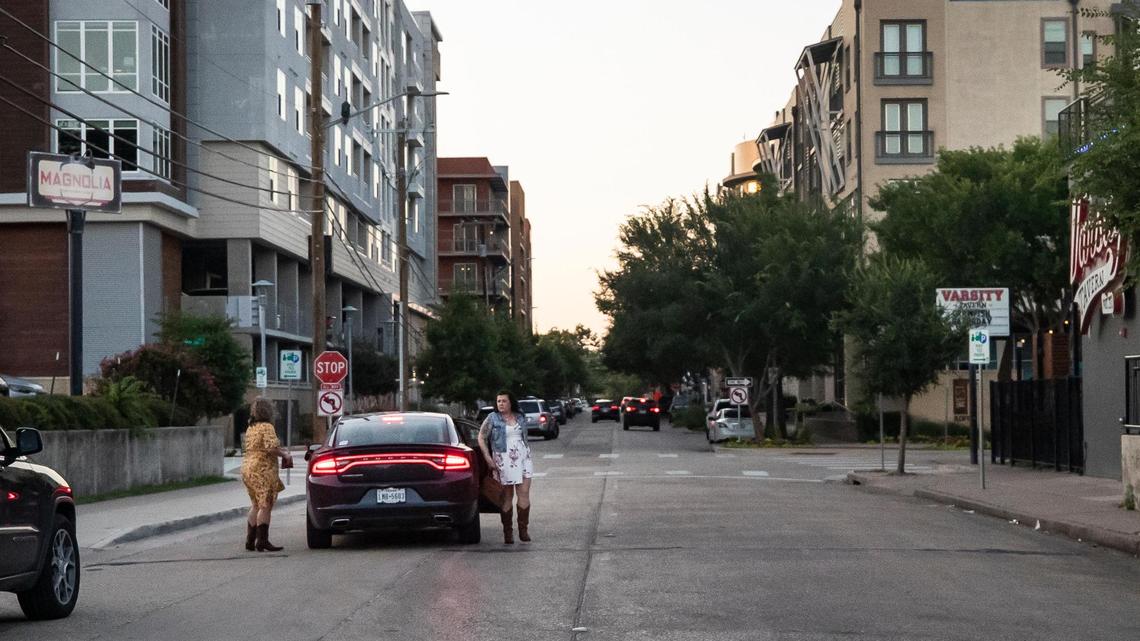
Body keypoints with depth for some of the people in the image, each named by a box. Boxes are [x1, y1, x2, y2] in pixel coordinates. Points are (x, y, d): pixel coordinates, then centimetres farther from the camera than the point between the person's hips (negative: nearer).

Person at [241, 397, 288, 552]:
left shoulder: (250, 428, 16)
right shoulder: (267, 427, -12)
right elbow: (271, 448, -23)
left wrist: (279, 450, 20)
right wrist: (284, 454, -5)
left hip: (248, 468, 9)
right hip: (263, 470, -9)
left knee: (255, 506, 16)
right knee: (265, 506, -5)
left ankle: (250, 541, 17)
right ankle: (262, 542, -7)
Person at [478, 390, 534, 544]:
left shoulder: (520, 418, 12)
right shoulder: (492, 419, -1)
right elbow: (481, 438, -2)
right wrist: (488, 458, -10)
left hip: (523, 459, 3)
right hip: (503, 461, -3)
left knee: (524, 493, -4)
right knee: (507, 497, 0)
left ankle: (524, 530, 0)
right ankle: (507, 532, 7)